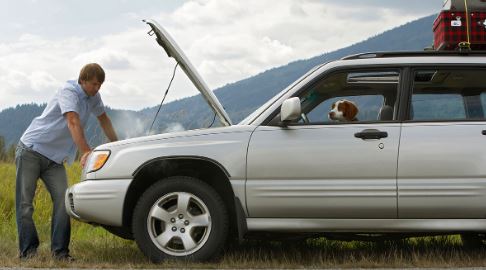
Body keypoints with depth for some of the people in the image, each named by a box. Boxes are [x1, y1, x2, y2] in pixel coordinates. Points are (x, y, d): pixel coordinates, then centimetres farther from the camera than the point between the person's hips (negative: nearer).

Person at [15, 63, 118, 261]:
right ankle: (28, 250, -2)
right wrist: (86, 151, -42)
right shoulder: (69, 92, -17)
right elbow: (73, 122, -31)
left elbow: (103, 118, 25)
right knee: (25, 203, -8)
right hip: (31, 150, -6)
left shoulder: (93, 97, 7)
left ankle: (60, 251, -10)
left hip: (55, 159, 6)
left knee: (62, 201, -10)